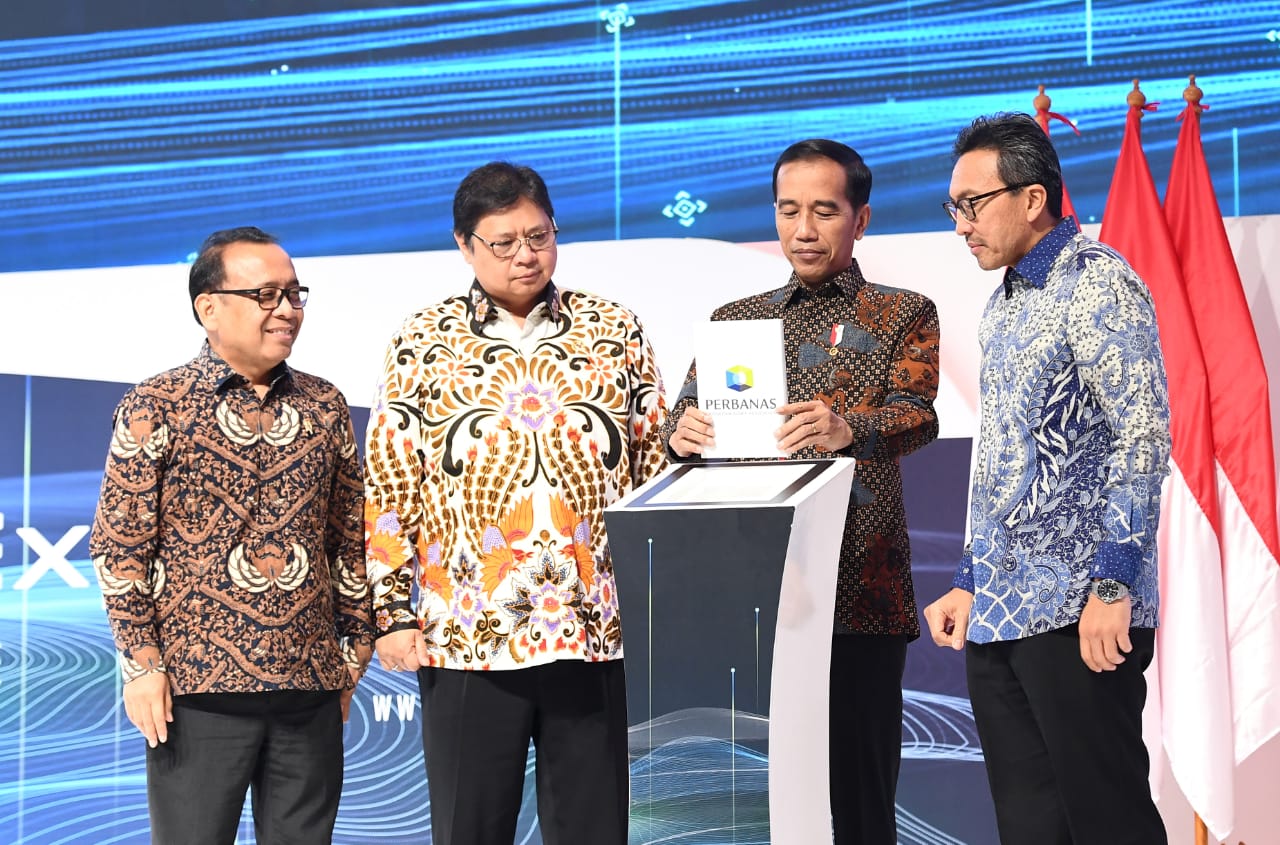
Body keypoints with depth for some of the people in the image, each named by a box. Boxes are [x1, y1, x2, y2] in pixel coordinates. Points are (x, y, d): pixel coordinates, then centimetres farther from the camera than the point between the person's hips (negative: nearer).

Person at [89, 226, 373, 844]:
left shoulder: (326, 408, 10)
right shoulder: (156, 408, -2)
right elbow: (119, 546, -3)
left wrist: (355, 652, 12)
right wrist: (142, 664, -7)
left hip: (312, 689, 4)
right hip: (197, 689, -4)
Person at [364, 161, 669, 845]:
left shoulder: (614, 331, 7)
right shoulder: (422, 345, 4)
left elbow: (655, 462, 11)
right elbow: (386, 490, 3)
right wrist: (392, 615, -2)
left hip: (595, 631, 1)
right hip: (467, 636, -1)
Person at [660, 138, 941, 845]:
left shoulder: (903, 315, 8)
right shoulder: (734, 320, 18)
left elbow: (916, 415, -9)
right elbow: (686, 416, 6)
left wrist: (845, 428, -32)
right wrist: (683, 431, -19)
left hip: (861, 591, -2)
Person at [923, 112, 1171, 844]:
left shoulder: (1097, 283, -8)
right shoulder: (1006, 302, 18)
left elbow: (1144, 438, -16)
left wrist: (1113, 587, -21)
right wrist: (970, 583, 19)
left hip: (1078, 616, -8)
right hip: (998, 614, 8)